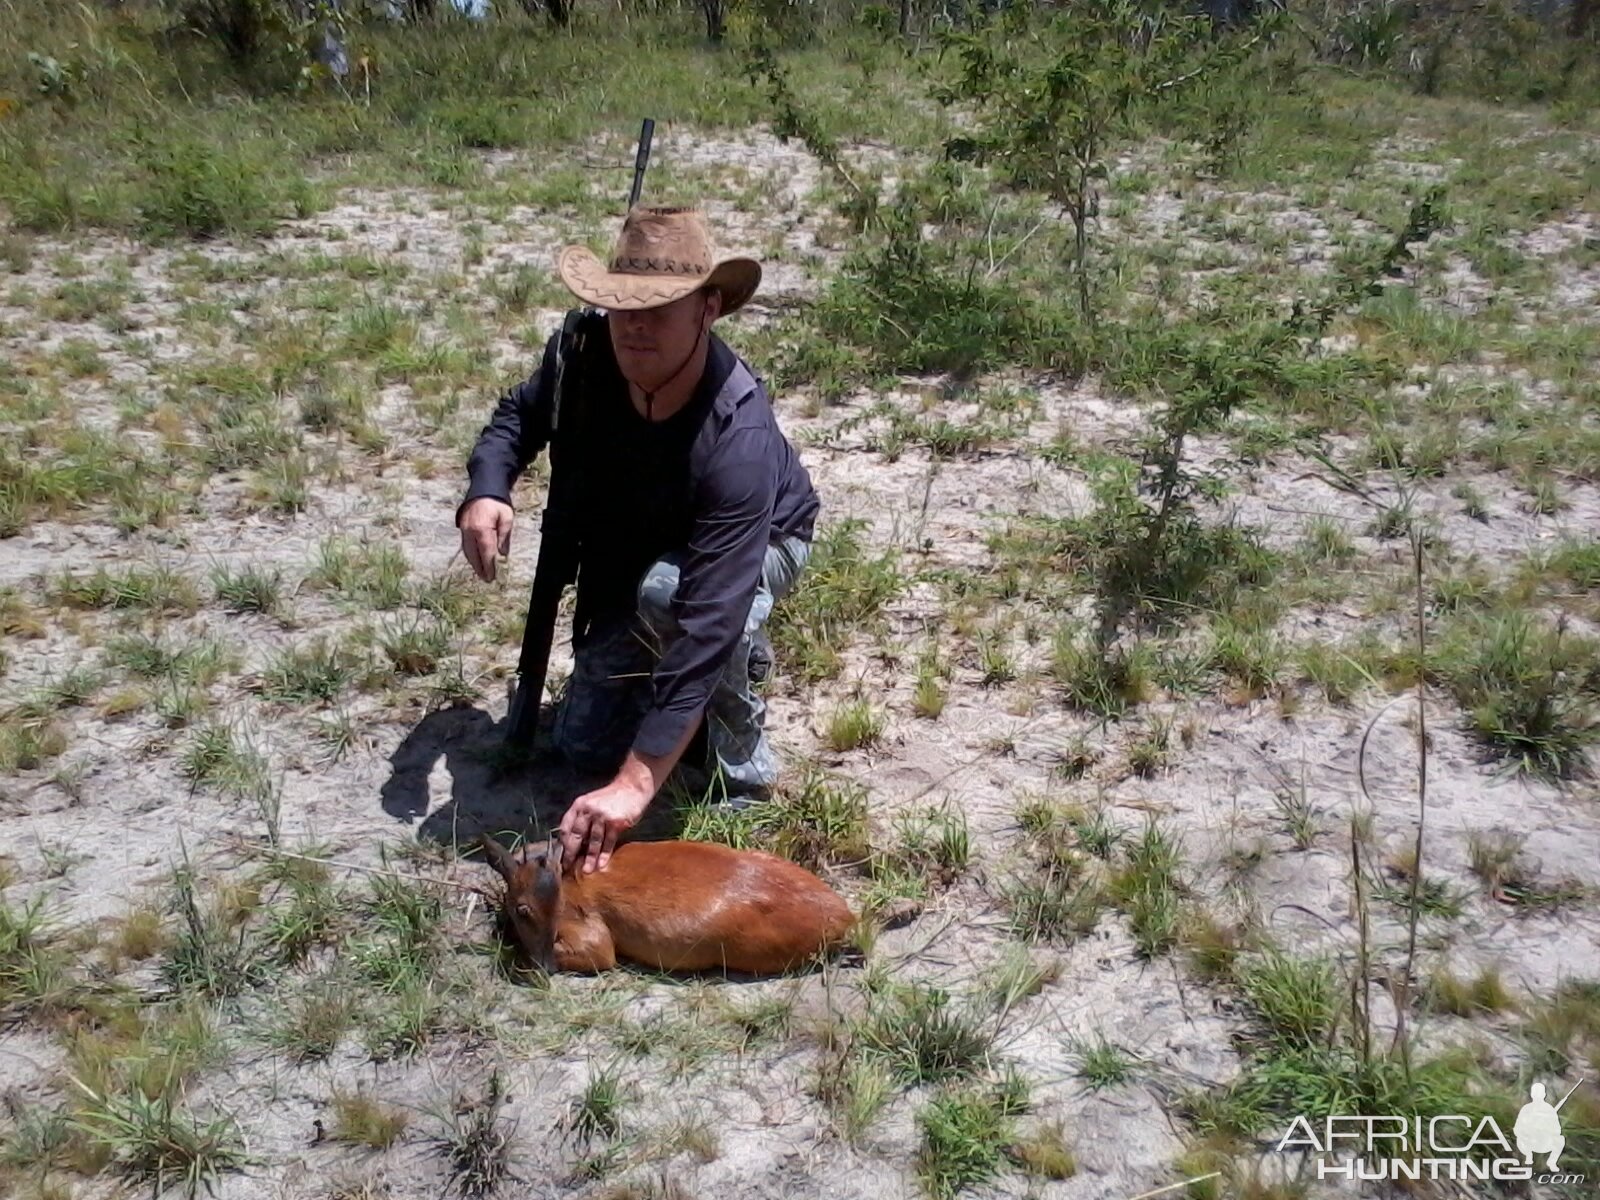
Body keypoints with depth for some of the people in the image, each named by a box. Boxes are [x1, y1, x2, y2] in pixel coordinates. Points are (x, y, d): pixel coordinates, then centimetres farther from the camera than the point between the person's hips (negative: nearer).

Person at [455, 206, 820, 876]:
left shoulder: (738, 439, -43)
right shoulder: (586, 355, -26)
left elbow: (710, 621, -49)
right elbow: (519, 415, -2)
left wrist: (635, 786, -53)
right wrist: (486, 489, -26)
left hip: (759, 547, -5)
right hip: (632, 558, 5)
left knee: (668, 593, -41)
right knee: (584, 746, 2)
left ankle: (744, 770, -15)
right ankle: (739, 657, 25)